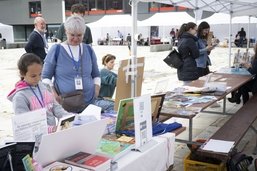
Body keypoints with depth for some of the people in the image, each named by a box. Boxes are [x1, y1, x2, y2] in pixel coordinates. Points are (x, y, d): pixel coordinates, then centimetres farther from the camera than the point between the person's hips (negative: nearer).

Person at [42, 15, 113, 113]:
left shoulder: (89, 50, 11)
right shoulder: (56, 50, 1)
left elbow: (96, 75, 20)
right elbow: (45, 77, 4)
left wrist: (96, 91, 4)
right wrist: (54, 95, -10)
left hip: (90, 102, 3)